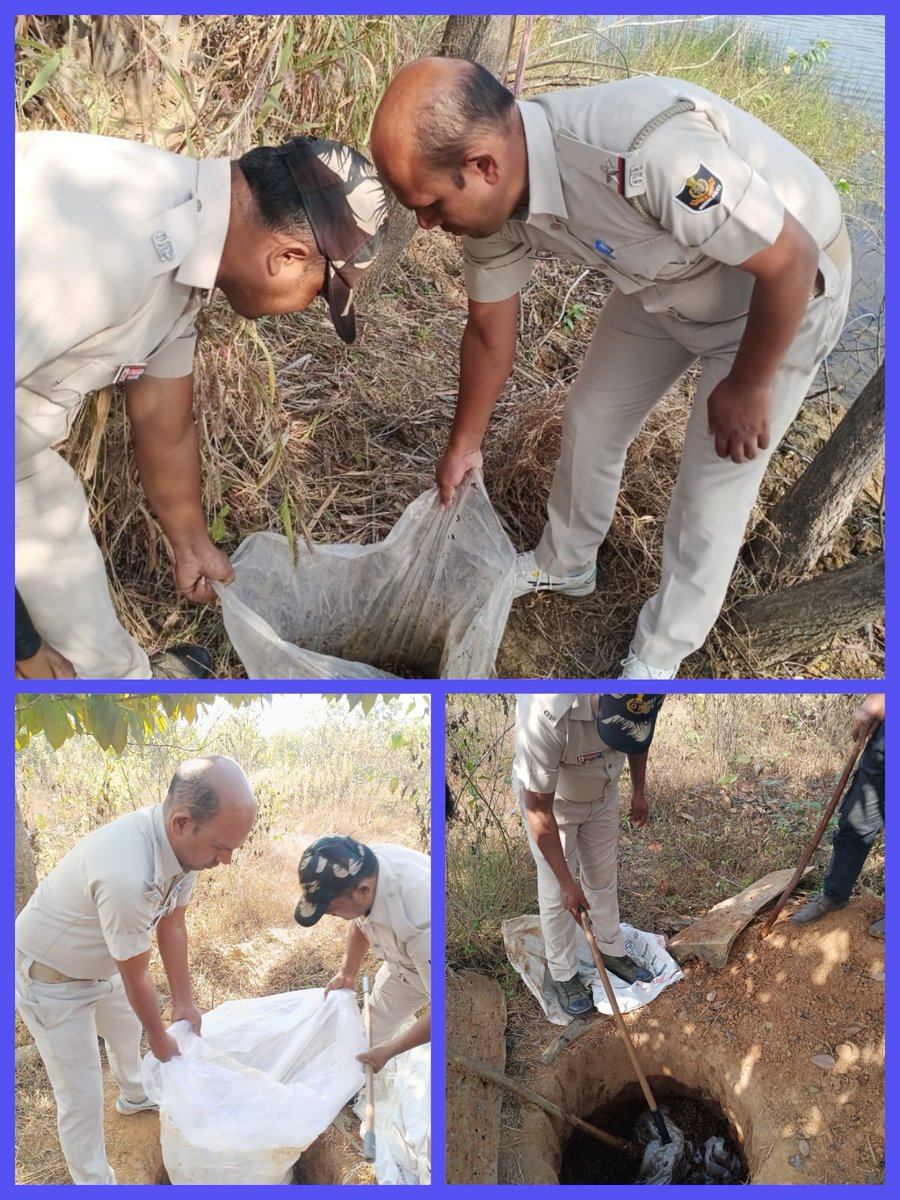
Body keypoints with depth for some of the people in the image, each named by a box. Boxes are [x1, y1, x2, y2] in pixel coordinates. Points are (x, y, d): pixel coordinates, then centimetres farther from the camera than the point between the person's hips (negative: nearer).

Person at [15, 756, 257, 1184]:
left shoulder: (183, 840, -21)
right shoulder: (127, 876, -45)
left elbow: (172, 926, -4)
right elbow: (137, 981, -27)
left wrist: (184, 1003, 0)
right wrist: (161, 1041, -11)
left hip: (99, 964, 9)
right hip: (49, 977, -8)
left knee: (128, 1030, 31)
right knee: (82, 1097, 0)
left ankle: (135, 1097, 59)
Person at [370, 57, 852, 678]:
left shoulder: (645, 149, -43)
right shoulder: (492, 192, -18)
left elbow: (792, 260, -30)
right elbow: (490, 329, 0)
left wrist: (746, 385, -16)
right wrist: (464, 445, 13)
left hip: (784, 288, -6)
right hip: (670, 282, 6)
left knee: (714, 483, 0)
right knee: (591, 417, 13)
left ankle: (658, 657, 21)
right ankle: (566, 563, 40)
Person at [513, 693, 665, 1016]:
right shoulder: (546, 714, -46)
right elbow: (539, 811, -33)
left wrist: (639, 790, 8)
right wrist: (567, 882, -25)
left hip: (603, 794, 5)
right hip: (551, 801, -4)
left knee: (604, 879, 19)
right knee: (557, 894, 7)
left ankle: (612, 951, 41)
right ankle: (563, 974, 29)